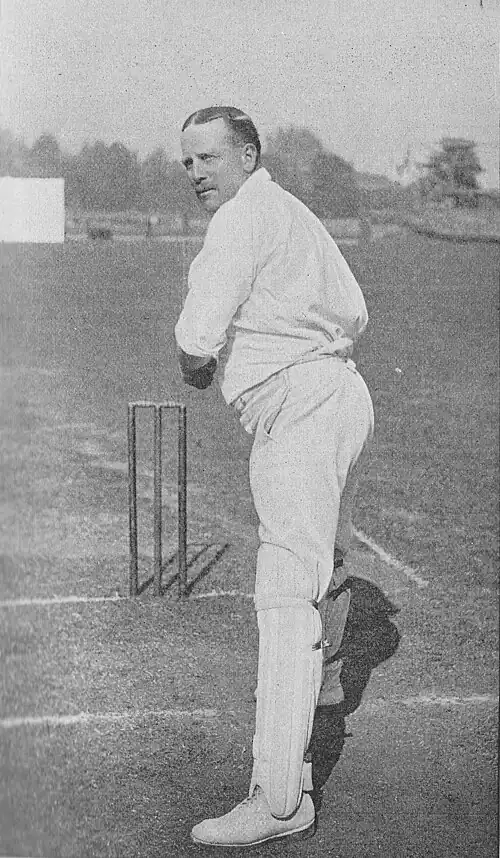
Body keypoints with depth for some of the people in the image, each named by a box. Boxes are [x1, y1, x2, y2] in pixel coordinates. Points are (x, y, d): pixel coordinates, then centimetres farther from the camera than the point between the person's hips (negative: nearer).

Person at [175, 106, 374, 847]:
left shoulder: (245, 216, -12)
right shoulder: (297, 215, 19)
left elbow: (197, 337, -18)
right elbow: (354, 315, 25)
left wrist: (192, 367, 4)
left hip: (299, 414, -11)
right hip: (341, 394, 11)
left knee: (288, 595, -15)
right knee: (325, 552, 30)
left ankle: (280, 799, -17)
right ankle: (323, 675, 55)